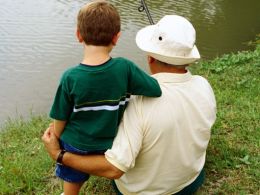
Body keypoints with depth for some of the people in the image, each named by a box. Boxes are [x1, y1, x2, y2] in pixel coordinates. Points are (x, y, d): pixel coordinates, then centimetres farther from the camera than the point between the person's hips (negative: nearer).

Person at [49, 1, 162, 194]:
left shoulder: (70, 78, -25)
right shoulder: (124, 68, -25)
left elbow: (60, 120, -14)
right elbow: (158, 90, -21)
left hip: (76, 146, 1)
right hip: (111, 145, 0)